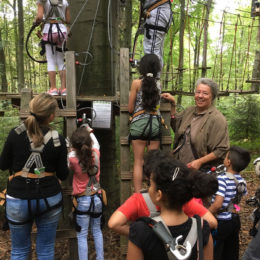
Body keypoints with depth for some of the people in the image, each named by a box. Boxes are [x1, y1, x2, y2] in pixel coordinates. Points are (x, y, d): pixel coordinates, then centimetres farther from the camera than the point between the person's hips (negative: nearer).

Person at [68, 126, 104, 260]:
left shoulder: (73, 160, -20)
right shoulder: (96, 154, -10)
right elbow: (95, 143, 12)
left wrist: (74, 149, 4)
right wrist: (89, 132, 23)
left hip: (82, 201, -4)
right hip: (97, 199, 4)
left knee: (82, 235, 8)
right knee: (97, 231, 21)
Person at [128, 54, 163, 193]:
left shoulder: (136, 83, -4)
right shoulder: (158, 84, 5)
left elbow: (130, 108, 0)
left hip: (139, 123, -3)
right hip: (155, 122, 3)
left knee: (138, 162, 4)